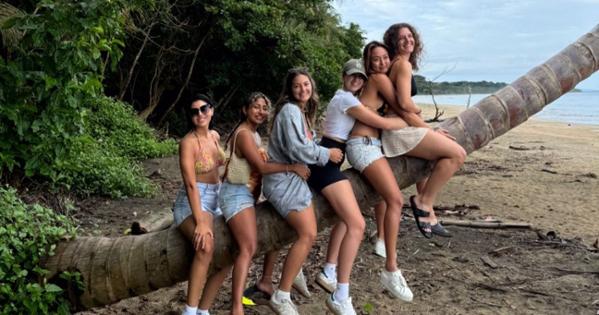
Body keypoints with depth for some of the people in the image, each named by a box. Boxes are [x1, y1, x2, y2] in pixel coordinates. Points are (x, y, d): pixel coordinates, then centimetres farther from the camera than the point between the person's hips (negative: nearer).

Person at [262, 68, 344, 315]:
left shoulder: (302, 112, 18)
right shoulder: (290, 110, -13)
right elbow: (297, 149, -21)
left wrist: (323, 152, 3)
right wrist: (326, 154, -10)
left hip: (296, 178, 10)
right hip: (283, 180, -10)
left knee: (306, 234, 10)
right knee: (308, 235, -17)